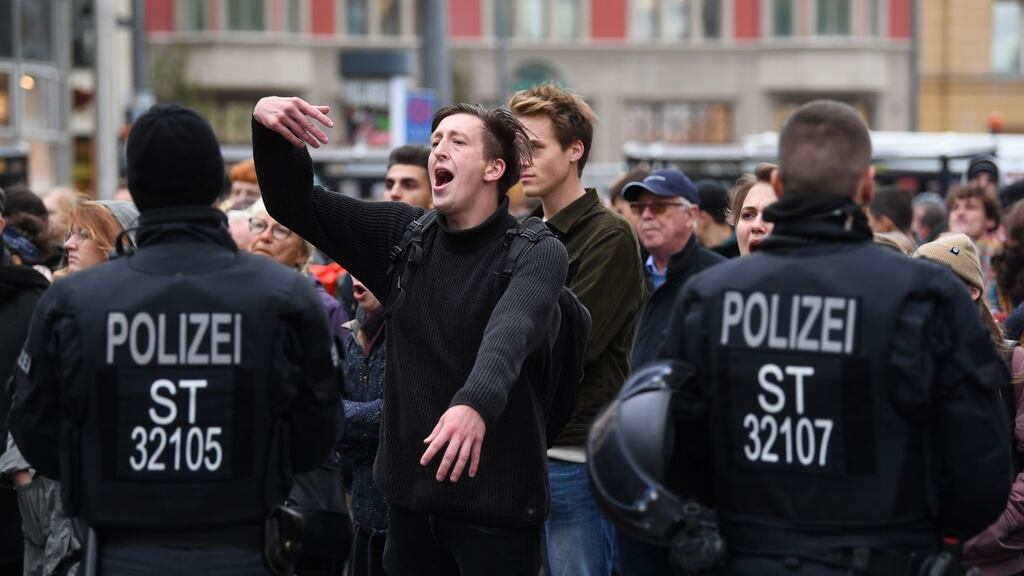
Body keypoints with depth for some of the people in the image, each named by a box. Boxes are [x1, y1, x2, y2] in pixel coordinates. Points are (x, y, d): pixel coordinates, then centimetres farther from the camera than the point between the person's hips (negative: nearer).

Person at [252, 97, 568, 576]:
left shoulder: (537, 253, -9)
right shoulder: (402, 235, 7)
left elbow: (510, 332, -28)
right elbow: (295, 204, 5)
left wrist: (477, 403, -48)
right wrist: (268, 127, -14)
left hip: (496, 499, -5)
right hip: (411, 489, 5)